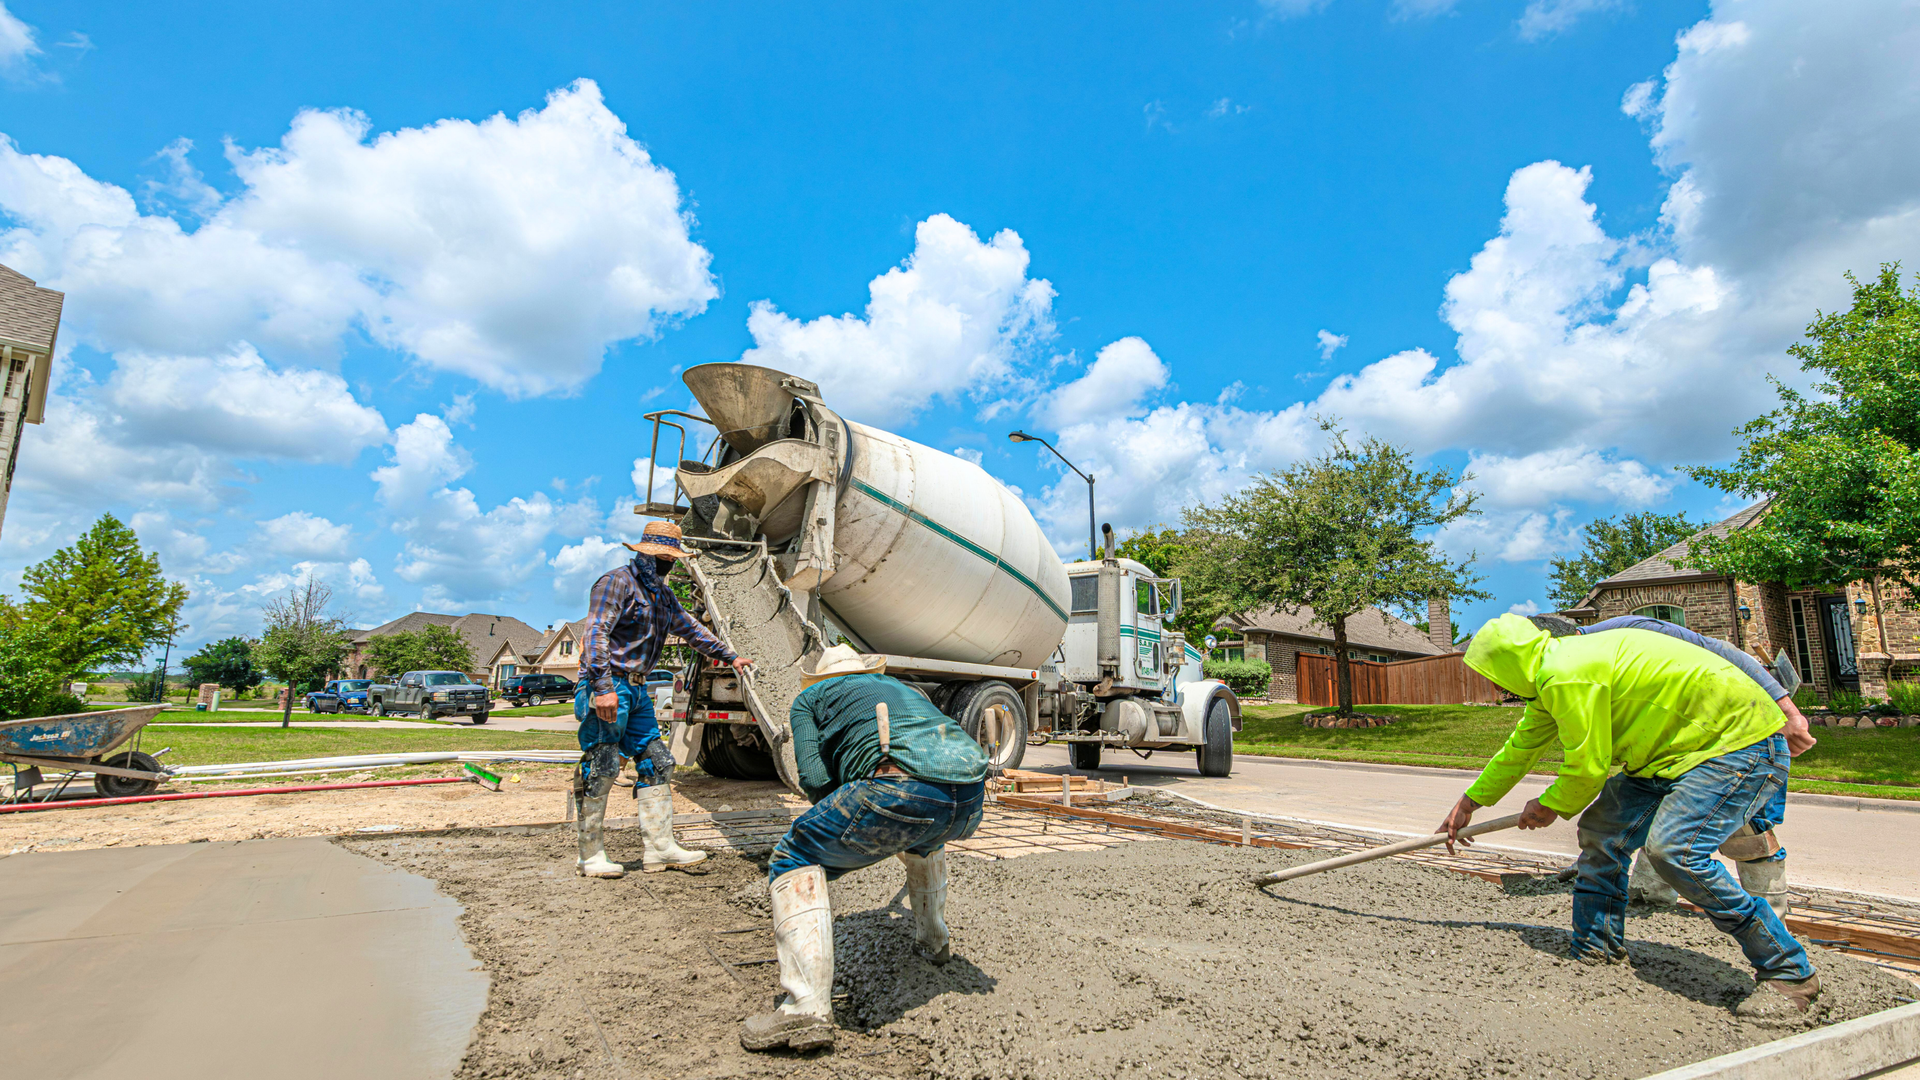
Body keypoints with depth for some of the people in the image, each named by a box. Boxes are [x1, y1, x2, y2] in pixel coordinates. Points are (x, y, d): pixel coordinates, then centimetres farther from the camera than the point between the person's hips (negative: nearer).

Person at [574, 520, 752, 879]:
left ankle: (660, 847, 7)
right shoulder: (617, 581, -10)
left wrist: (729, 656, 30)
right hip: (608, 686, -9)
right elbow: (596, 633, -19)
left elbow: (690, 628, 29)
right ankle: (591, 854, 6)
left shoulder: (662, 594, 18)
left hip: (636, 689, 9)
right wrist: (603, 687, -28)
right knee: (601, 767, -5)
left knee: (656, 761, 5)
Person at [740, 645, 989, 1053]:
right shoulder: (903, 687, 40)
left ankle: (808, 1007, -3)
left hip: (902, 786, -6)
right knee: (923, 835, 41)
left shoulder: (810, 697, 25)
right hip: (971, 800, 7)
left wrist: (846, 826, 29)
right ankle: (934, 939, 51)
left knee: (795, 860, 10)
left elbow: (814, 777, 10)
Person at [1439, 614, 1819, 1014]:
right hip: (1682, 745, 10)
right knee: (1601, 833, 5)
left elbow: (1587, 768, -20)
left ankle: (1790, 972, -6)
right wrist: (1468, 803, 24)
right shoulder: (1553, 674, 6)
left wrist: (1549, 807, 1)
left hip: (1741, 739, -10)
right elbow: (1521, 747, 17)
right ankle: (1595, 957, 17)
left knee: (1673, 850, -24)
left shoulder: (1567, 675, -26)